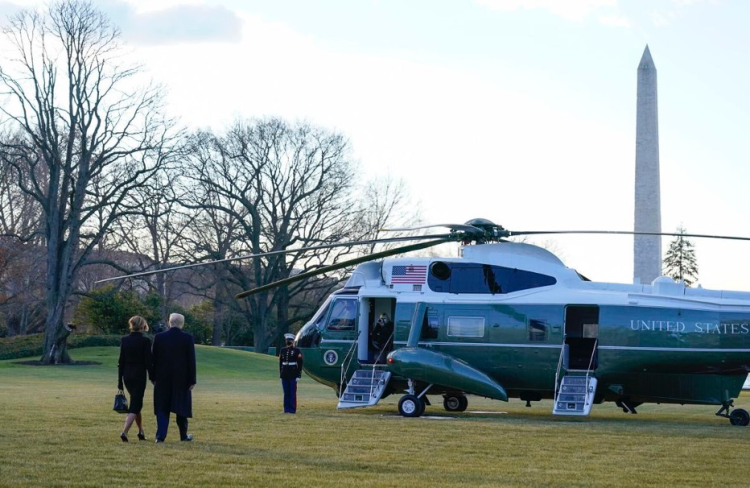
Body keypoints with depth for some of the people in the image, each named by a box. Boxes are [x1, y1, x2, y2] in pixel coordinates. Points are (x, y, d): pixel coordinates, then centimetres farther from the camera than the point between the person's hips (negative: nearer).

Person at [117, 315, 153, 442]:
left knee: (136, 403, 21)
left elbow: (121, 362, 4)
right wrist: (153, 378, 1)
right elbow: (148, 362, -11)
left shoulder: (124, 340, 2)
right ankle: (124, 432, -17)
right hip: (139, 376, -5)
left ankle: (141, 432, 26)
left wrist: (120, 382, 8)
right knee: (134, 406, -1)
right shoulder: (145, 341, -10)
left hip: (127, 376, 5)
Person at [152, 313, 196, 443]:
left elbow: (154, 359, 2)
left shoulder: (159, 337, -2)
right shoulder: (187, 338, -6)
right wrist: (192, 380, 0)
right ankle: (183, 435, 21)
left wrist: (154, 378, 10)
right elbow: (191, 360, -5)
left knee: (162, 408, 5)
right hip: (182, 378, -1)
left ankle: (160, 436, -5)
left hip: (163, 378, 1)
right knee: (182, 406, 12)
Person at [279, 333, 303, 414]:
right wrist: (280, 374, 12)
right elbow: (280, 363, 15)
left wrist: (298, 376, -10)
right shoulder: (283, 350, 11)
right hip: (284, 375, 4)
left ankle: (292, 409, 1)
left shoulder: (296, 351, -3)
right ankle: (286, 409, 11)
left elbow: (300, 364, -5)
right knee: (286, 393, 7)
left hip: (293, 375, -4)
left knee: (292, 392, -3)